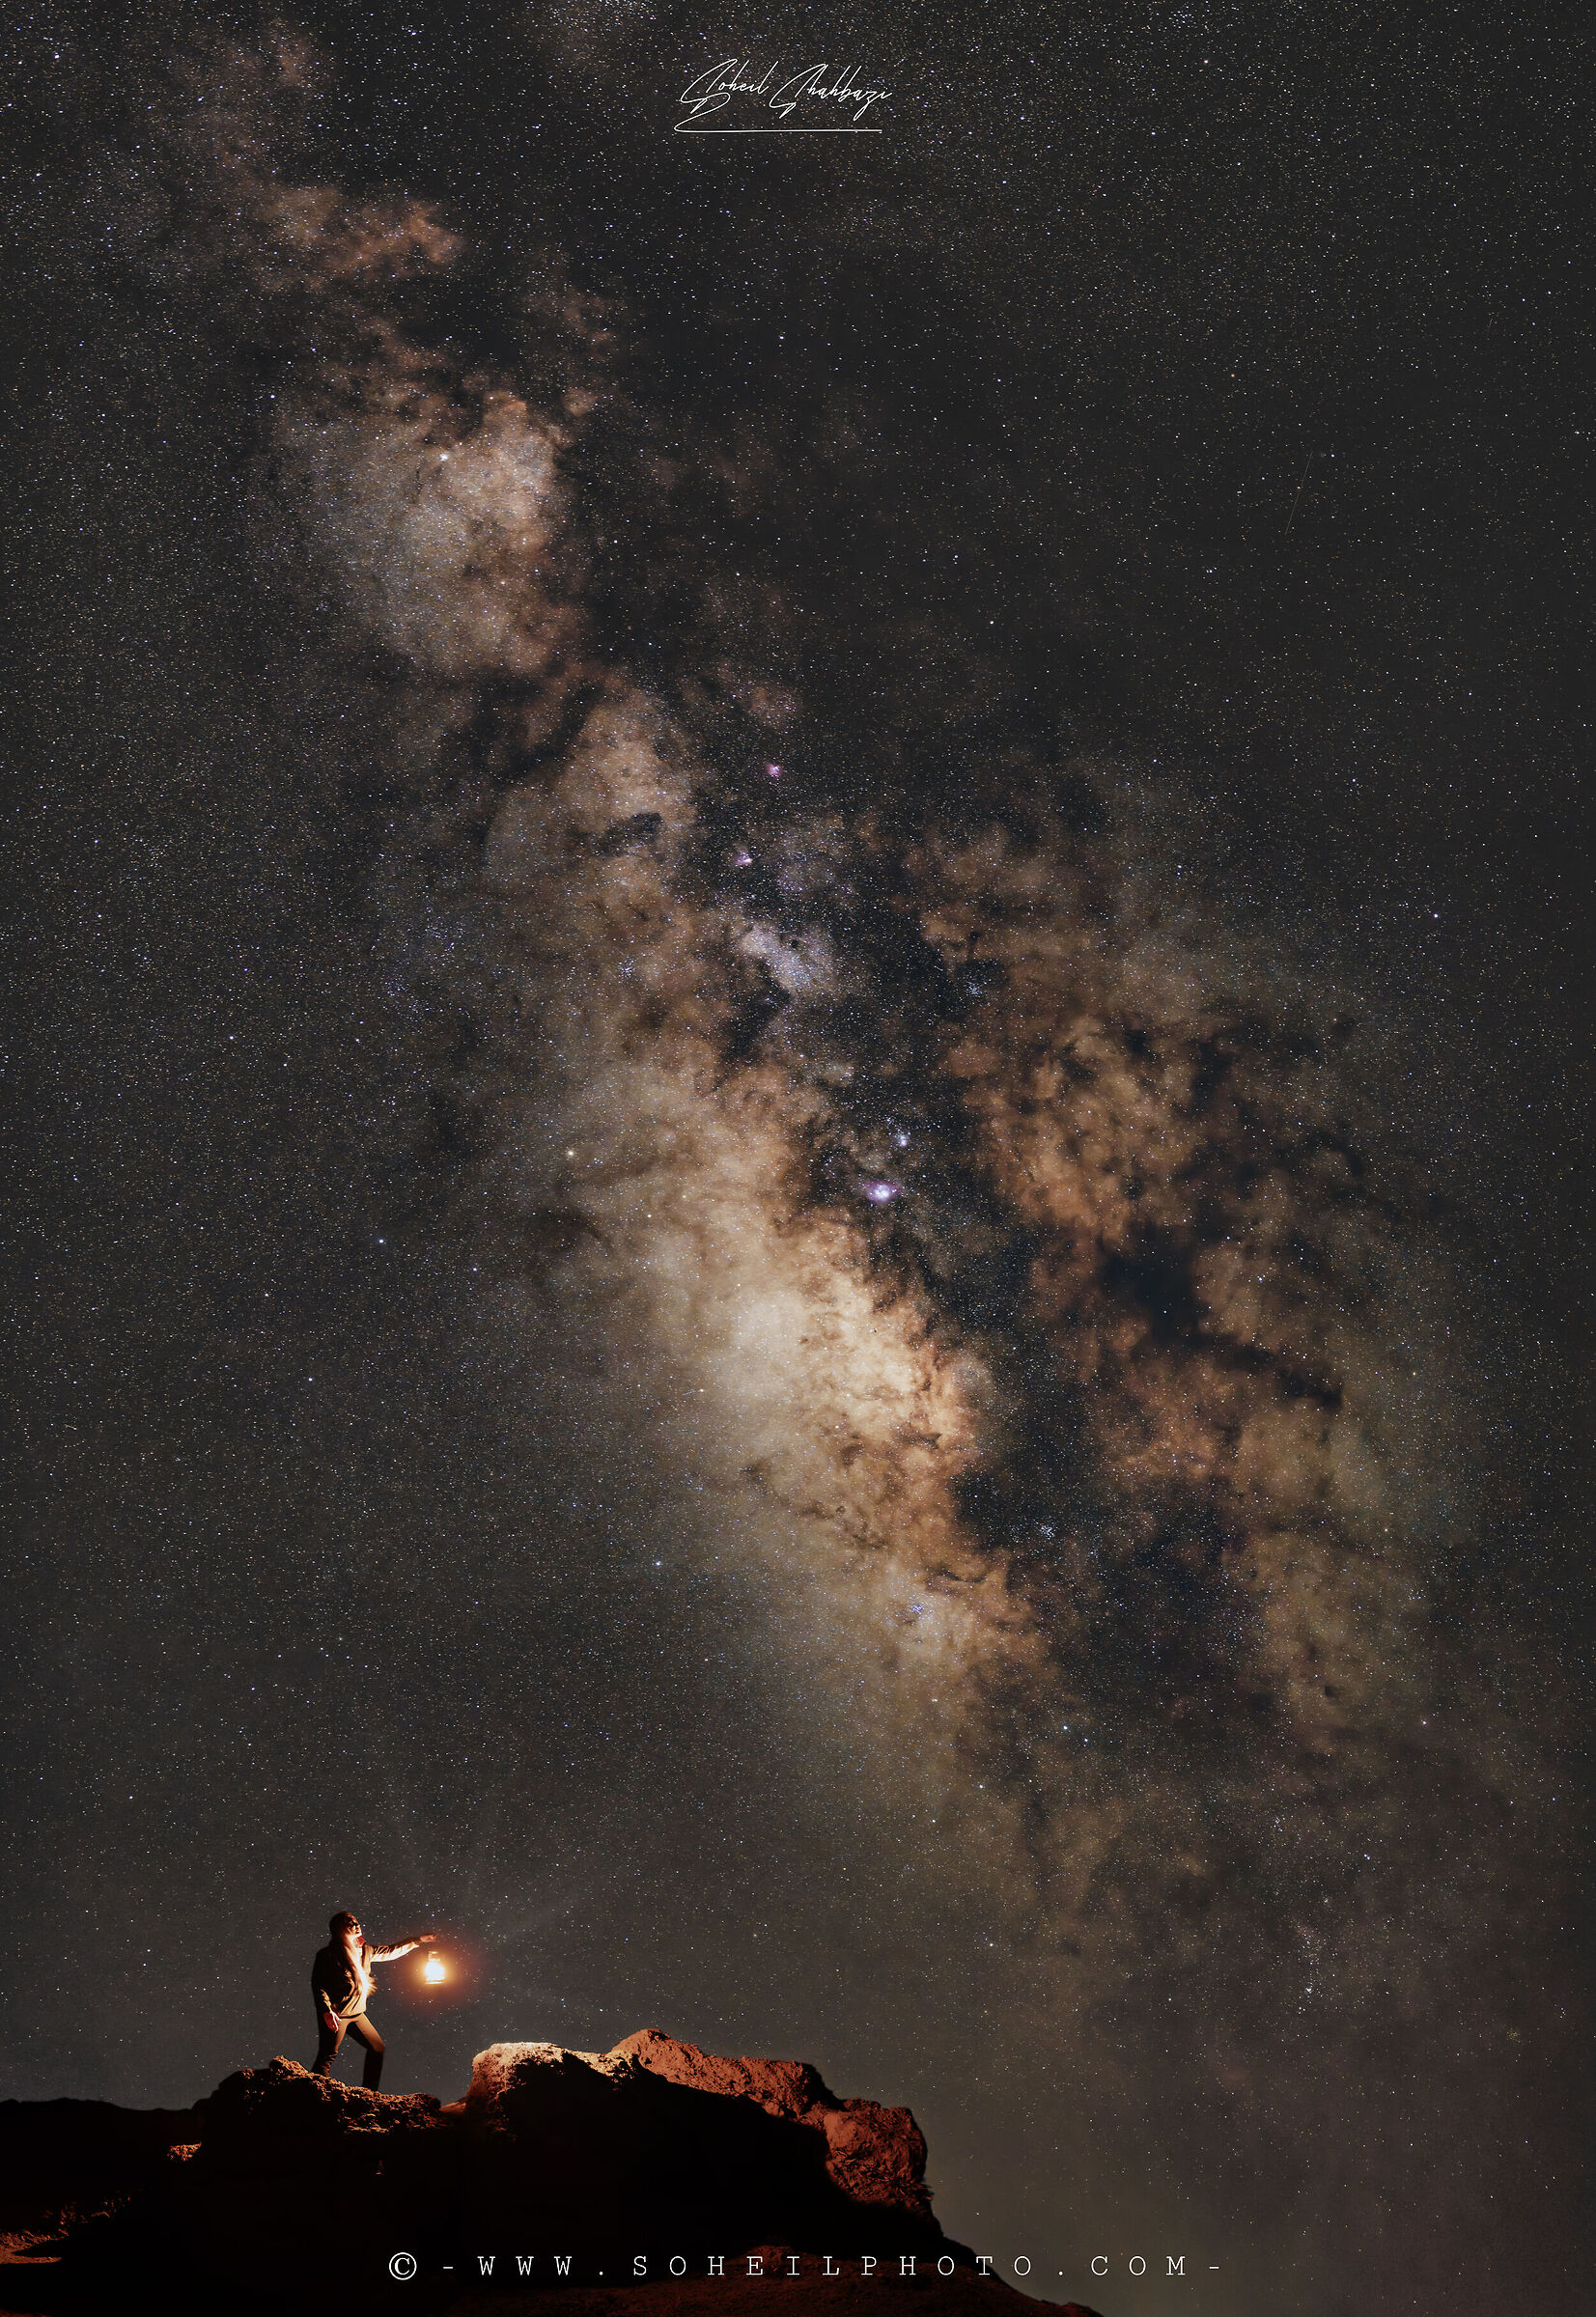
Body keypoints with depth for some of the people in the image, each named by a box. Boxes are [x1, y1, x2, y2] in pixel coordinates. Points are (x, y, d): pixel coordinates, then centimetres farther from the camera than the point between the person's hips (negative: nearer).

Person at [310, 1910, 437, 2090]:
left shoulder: (364, 1950, 10)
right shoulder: (328, 1954, -11)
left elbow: (390, 1952, 21)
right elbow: (317, 1985, -14)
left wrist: (418, 1940, 20)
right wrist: (326, 2011, -24)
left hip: (356, 2013, 8)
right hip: (335, 2014, -8)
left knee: (378, 2048, 11)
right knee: (328, 2056, -11)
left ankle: (369, 2094, 20)